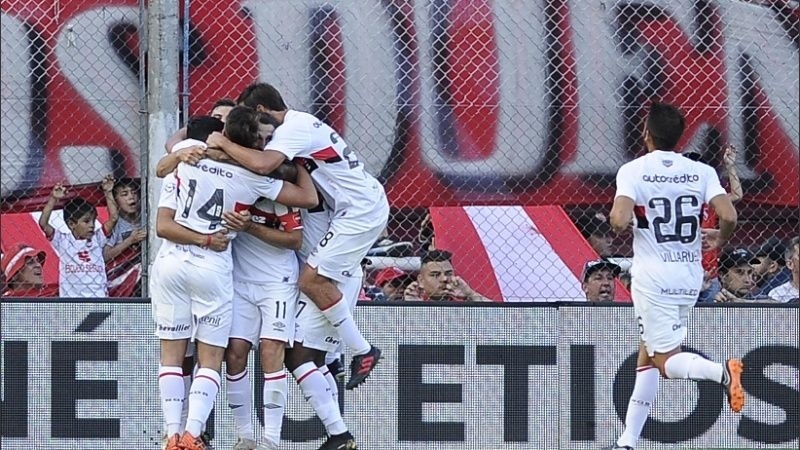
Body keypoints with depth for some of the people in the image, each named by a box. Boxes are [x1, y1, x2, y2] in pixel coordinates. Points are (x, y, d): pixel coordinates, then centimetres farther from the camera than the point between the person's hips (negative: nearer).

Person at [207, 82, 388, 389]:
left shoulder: (292, 129, -17)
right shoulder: (299, 122, 15)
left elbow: (263, 165, -34)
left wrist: (224, 144, -21)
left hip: (360, 211, -11)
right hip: (371, 203, 11)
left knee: (312, 280, -11)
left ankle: (363, 352, -4)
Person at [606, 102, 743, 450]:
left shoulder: (633, 171, -8)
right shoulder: (702, 172, 1)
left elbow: (620, 220, -22)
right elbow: (729, 216, -11)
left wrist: (616, 221, 3)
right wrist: (720, 239, 11)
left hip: (653, 278, -5)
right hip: (691, 277, 5)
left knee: (666, 361, -3)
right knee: (646, 356, 17)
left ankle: (720, 371, -34)